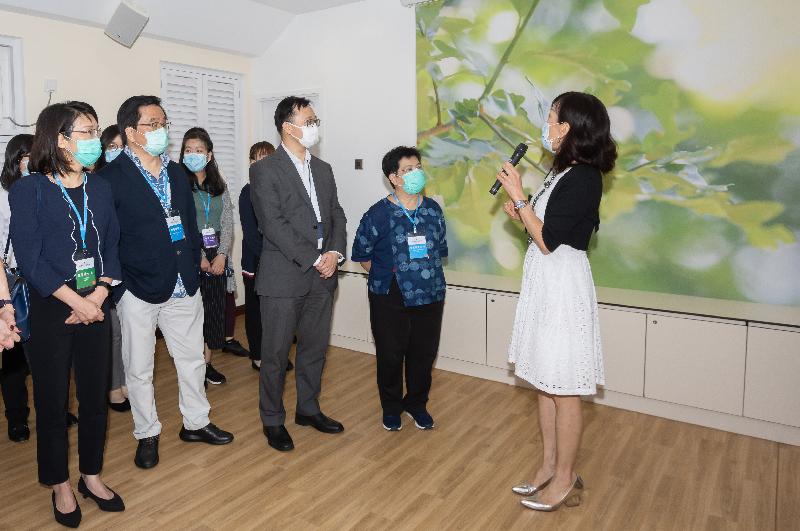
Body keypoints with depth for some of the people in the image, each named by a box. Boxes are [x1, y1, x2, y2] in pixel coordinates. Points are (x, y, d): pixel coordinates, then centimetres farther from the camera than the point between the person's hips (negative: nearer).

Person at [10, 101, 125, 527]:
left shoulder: (100, 189, 7)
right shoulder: (29, 190, -6)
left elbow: (111, 248, 6)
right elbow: (29, 258, -12)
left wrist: (99, 295, -9)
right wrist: (76, 301, -16)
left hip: (95, 308, 4)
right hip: (49, 311, -4)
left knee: (96, 396, 11)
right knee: (52, 400, 8)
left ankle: (91, 476, 29)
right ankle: (60, 485, 27)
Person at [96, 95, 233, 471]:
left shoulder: (177, 173, 10)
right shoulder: (111, 178, -10)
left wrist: (195, 266, 8)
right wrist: (116, 287, -12)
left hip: (183, 286, 6)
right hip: (139, 290, -5)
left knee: (192, 359, 15)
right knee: (139, 369, 10)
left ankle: (195, 422, 33)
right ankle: (147, 435, 28)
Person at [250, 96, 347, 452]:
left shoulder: (323, 169, 14)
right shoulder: (265, 170, -7)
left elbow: (337, 215, 12)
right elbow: (274, 224, -15)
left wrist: (335, 253, -6)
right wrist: (315, 259, -17)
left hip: (322, 276, 6)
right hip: (283, 277, -6)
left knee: (315, 348, 15)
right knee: (276, 353, 6)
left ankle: (308, 409, 33)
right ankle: (273, 420, 23)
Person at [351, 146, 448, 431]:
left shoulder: (433, 210, 4)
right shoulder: (378, 214, -8)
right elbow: (362, 255, 1)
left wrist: (429, 277, 8)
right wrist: (385, 276, 1)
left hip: (430, 296, 4)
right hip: (390, 299, -3)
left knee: (424, 353, 12)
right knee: (390, 355, 7)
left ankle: (417, 403, 34)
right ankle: (391, 407, 30)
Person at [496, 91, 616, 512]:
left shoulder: (582, 178, -17)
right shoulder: (564, 172, 11)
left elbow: (548, 241, -20)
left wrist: (518, 195, -15)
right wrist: (520, 215, 3)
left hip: (563, 286, -10)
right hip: (545, 283, 10)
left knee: (563, 388, 3)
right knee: (545, 382, 16)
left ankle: (564, 479, 19)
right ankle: (550, 465, 31)